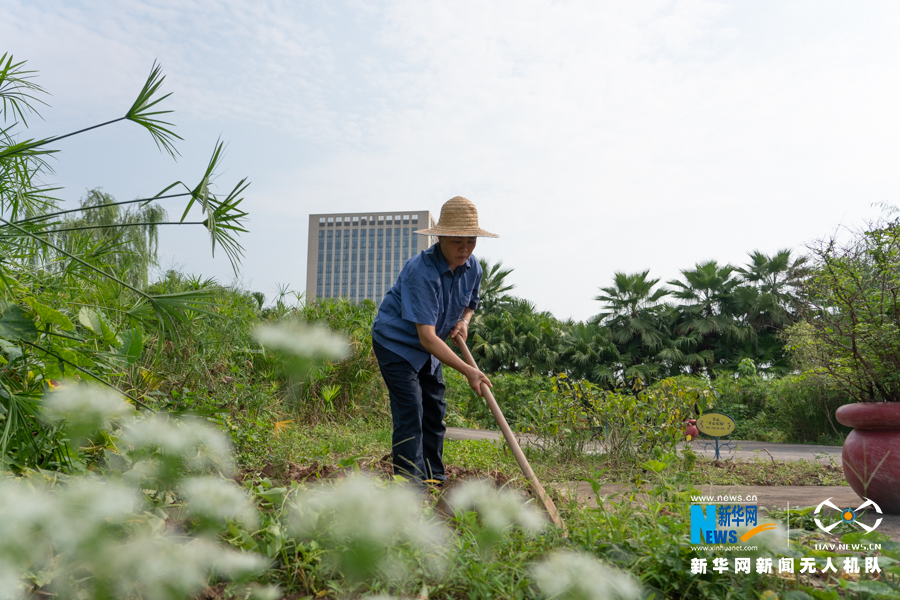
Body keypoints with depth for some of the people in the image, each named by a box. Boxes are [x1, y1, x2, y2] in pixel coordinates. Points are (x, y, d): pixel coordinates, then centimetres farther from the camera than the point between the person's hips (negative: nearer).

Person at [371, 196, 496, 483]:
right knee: (410, 415, -14)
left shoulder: (472, 268, -8)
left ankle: (435, 481, 24)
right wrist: (468, 371, -38)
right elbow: (427, 336, -36)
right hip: (396, 343, -7)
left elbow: (470, 304, 15)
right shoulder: (421, 271, -32)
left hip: (429, 350, 8)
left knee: (435, 412, 11)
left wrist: (463, 322, -9)